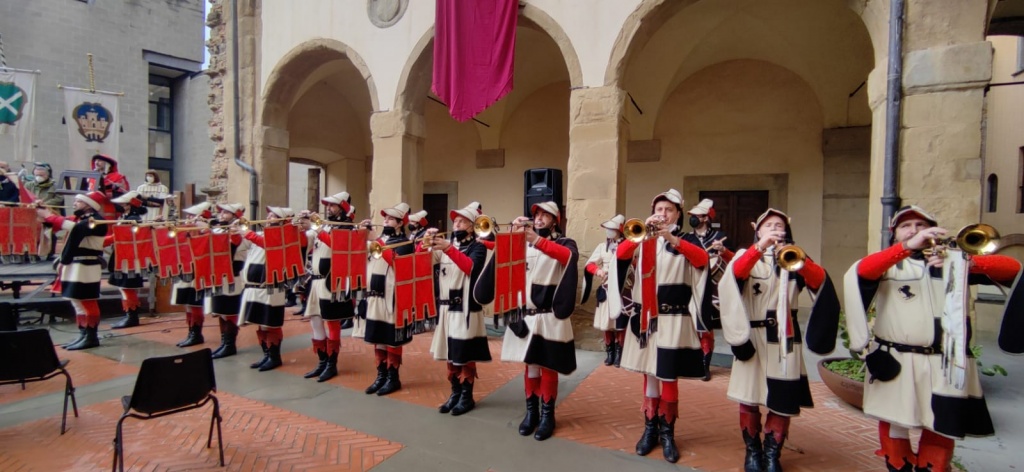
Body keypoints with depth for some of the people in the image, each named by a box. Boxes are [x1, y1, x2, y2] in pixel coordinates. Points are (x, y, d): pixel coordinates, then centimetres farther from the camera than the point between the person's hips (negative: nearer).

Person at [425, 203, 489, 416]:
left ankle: (467, 396, 15)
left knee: (465, 354, 2)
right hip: (446, 307, 6)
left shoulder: (478, 247, -5)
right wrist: (426, 243, -15)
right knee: (450, 353, 13)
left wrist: (449, 248, -35)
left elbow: (470, 266, -25)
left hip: (466, 308, -6)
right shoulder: (446, 243, 11)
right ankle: (455, 393, 26)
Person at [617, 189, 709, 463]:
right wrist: (643, 231, -23)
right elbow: (620, 253, -10)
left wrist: (672, 238, -31)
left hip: (674, 319, -2)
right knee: (649, 374, 10)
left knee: (669, 377, 2)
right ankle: (650, 428, 23)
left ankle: (667, 432, 19)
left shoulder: (686, 240, 3)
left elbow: (702, 260, -19)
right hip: (645, 316, 2)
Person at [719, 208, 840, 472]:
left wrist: (801, 261, -28)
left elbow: (820, 283, -10)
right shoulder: (748, 256, 6)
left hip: (784, 339, 1)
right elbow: (735, 274, -18)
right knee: (749, 397, 3)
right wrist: (759, 247, -29)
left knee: (783, 400, 1)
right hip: (753, 337, -1)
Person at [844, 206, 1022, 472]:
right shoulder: (887, 264, 3)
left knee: (941, 429, 8)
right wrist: (908, 246, -28)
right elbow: (861, 270, -19)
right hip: (894, 362, -1)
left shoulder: (953, 261, 12)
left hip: (945, 364, 2)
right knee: (894, 424, 8)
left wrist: (970, 262, -19)